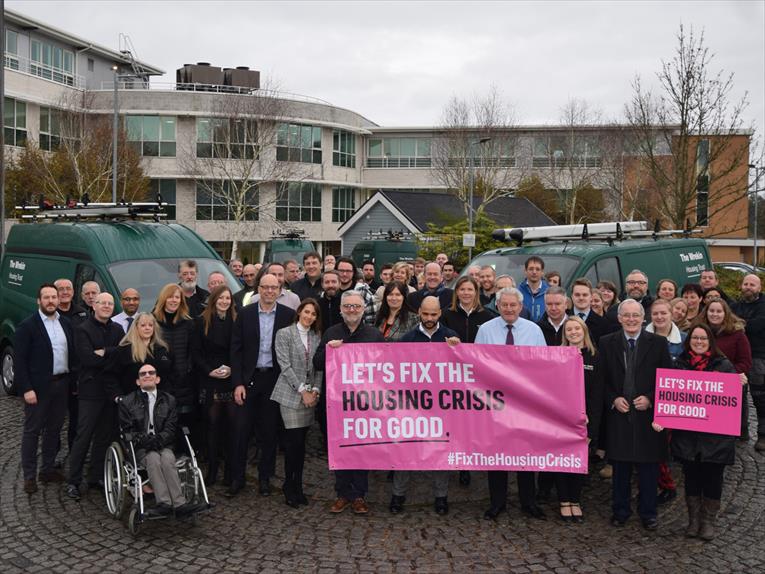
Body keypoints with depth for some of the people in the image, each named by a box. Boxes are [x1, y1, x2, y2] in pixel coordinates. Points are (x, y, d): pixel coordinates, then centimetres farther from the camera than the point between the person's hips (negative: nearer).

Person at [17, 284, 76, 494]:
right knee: (32, 431, 4)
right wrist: (26, 389, -16)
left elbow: (73, 353, 11)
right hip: (38, 387, -5)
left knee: (54, 429, 14)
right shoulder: (27, 326, -8)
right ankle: (29, 476, 11)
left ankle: (48, 469, 26)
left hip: (62, 384, 5)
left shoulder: (66, 323, 8)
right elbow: (19, 361, -10)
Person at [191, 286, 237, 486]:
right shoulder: (201, 322, 3)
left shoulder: (236, 322, 6)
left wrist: (232, 369, -7)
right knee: (213, 423, 2)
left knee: (232, 423, -1)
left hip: (232, 380, 1)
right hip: (210, 380, -1)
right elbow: (195, 352, 2)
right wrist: (210, 371, -8)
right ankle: (212, 469, 11)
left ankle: (230, 470, 7)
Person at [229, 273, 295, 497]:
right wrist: (238, 383, -6)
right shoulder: (245, 314, 1)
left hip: (274, 378, 0)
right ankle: (237, 478, 14)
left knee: (270, 431, 8)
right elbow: (236, 350, 1)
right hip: (249, 378, 0)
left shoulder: (288, 315, 0)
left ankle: (265, 477, 21)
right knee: (241, 428, 0)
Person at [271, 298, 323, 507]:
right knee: (294, 440, -7)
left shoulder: (317, 336, 11)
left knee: (301, 441, 6)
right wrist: (302, 390, -11)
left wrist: (315, 390, -4)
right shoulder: (284, 334, -1)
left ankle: (297, 486, 14)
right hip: (291, 393, -4)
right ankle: (289, 485, 7)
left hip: (311, 394, 4)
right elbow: (285, 365, -7)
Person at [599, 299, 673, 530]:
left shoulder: (658, 343, 0)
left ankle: (648, 513, 22)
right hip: (618, 413, 1)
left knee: (648, 467, 7)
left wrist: (650, 399, -10)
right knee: (620, 466, 9)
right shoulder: (607, 343, 3)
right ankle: (620, 510, 23)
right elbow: (602, 378, 6)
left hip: (648, 414, -1)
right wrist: (613, 399, -8)